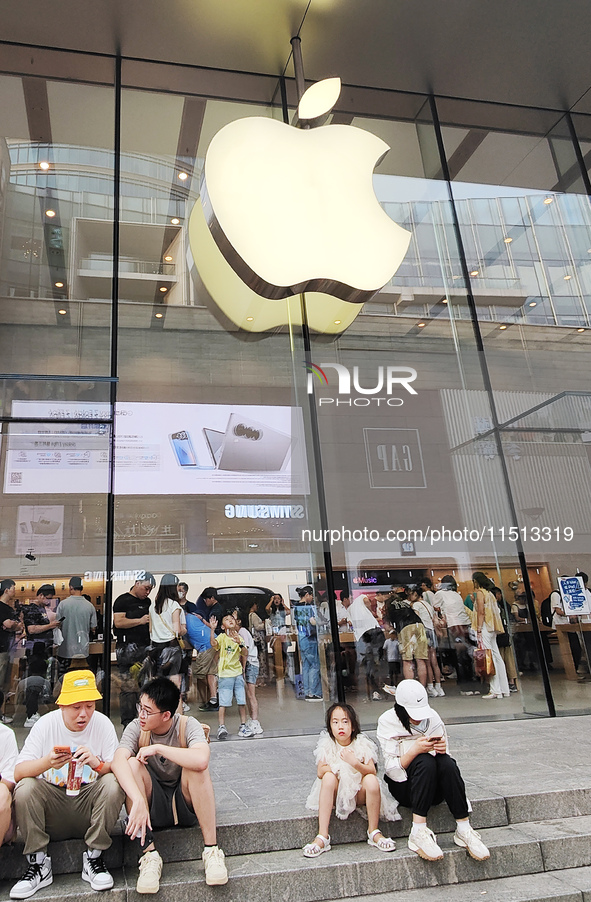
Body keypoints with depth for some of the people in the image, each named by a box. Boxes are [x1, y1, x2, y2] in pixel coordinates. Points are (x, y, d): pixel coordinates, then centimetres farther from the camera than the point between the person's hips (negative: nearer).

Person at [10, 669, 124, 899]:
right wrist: (47, 762, -33)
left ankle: (93, 858, -10)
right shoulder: (45, 724, -8)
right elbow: (18, 773, -13)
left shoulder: (103, 724, -9)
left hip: (88, 802, -1)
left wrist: (97, 763, -33)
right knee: (24, 789, -25)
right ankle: (38, 864, -8)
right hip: (51, 803, 1)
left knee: (113, 785, -28)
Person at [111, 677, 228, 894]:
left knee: (196, 766, -31)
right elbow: (118, 761, -31)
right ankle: (149, 855, -21)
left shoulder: (187, 726, -18)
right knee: (132, 764, -24)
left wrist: (158, 748, -31)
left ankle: (211, 851, -21)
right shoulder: (136, 728, -11)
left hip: (185, 803, -2)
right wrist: (138, 800, -44)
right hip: (154, 806, 2)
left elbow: (202, 760, -39)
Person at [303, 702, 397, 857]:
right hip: (337, 793, 1)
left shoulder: (362, 743, -5)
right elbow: (320, 772, -11)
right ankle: (322, 836, -27)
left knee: (372, 780, -29)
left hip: (359, 793, 0)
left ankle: (373, 832, -10)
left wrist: (355, 763, -31)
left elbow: (372, 771, -15)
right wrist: (338, 769, -19)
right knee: (329, 777, -29)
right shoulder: (326, 745, -2)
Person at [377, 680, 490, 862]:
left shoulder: (432, 717, 2)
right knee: (425, 761, -33)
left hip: (434, 788, 3)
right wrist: (415, 750, -28)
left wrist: (442, 749, -19)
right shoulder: (387, 722, -8)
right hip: (403, 786, -3)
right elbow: (391, 769, -13)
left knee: (447, 762, -29)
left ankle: (464, 830, -25)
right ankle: (418, 833, -35)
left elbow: (444, 756, 5)